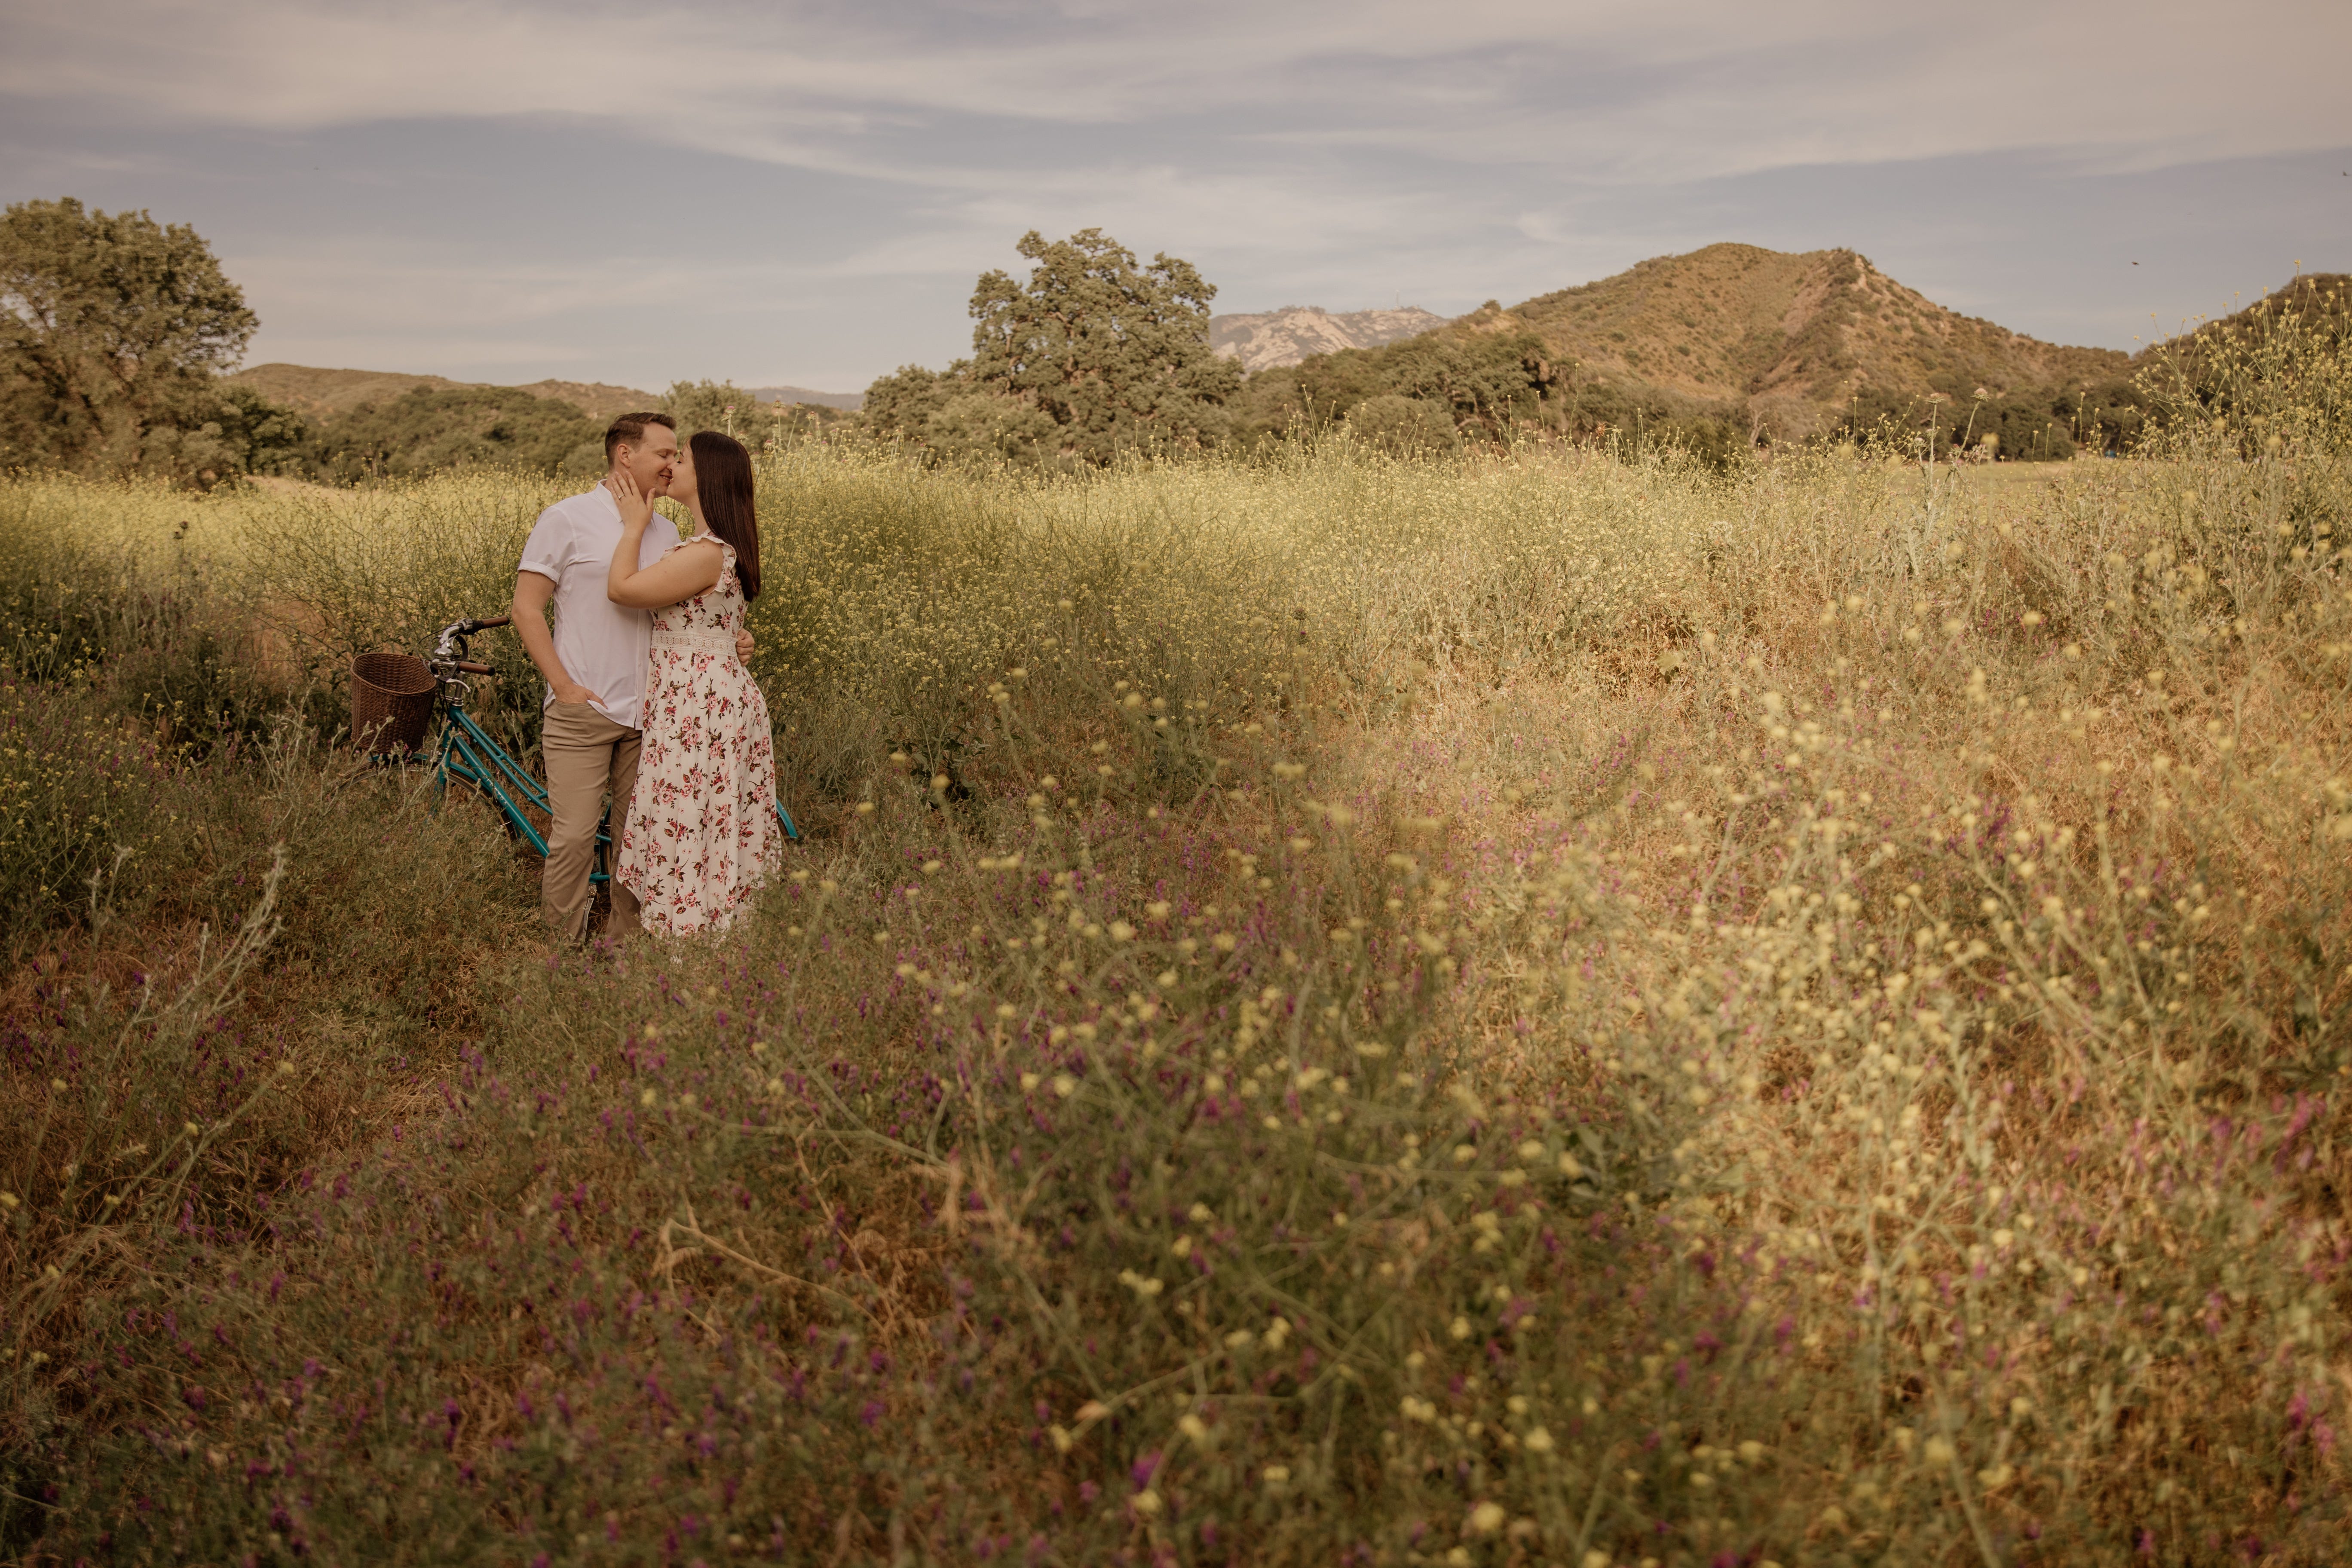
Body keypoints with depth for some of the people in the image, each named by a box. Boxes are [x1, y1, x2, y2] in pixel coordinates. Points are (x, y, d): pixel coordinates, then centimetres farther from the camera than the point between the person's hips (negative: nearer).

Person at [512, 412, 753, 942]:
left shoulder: (666, 533, 14)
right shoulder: (567, 519, -3)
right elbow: (526, 609, -4)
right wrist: (565, 687, -11)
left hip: (647, 715, 5)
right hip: (582, 712, -5)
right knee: (575, 838, -7)